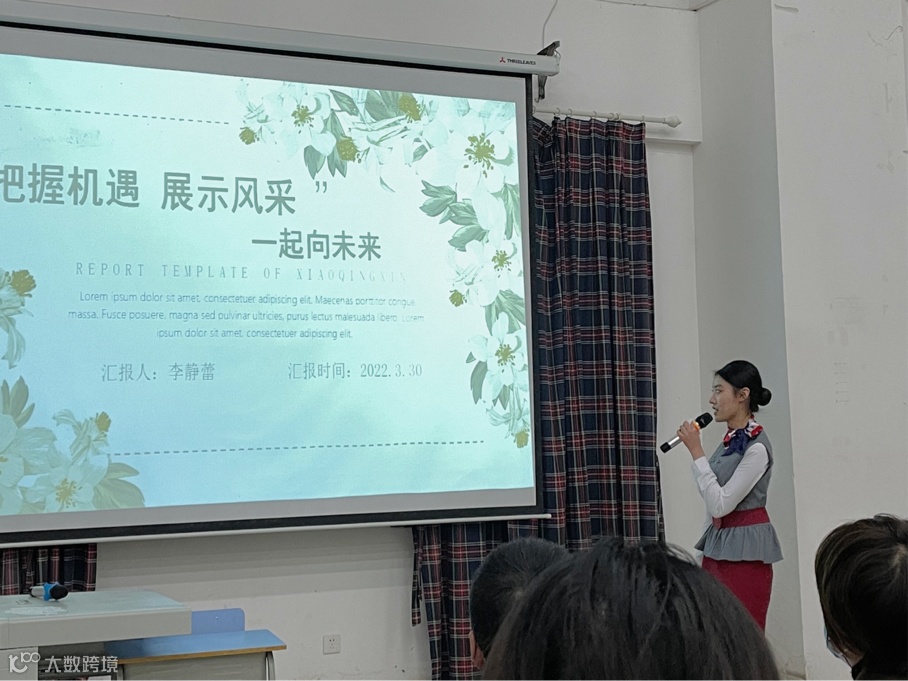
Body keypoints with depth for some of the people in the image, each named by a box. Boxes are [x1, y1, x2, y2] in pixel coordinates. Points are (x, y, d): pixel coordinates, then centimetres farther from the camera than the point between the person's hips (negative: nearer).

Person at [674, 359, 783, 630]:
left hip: (745, 548, -8)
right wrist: (707, 548, 18)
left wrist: (696, 452, -18)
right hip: (718, 545, 8)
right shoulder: (729, 440, 9)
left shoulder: (756, 447, -16)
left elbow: (720, 504, -20)